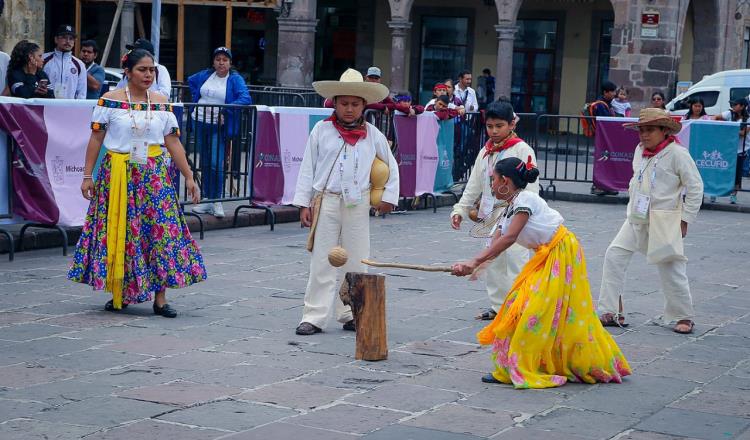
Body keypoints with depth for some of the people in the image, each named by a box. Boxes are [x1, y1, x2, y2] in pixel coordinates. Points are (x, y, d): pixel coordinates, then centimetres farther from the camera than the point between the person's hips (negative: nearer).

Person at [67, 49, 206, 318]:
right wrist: (87, 176, -5)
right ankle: (119, 294, 17)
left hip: (154, 174, 2)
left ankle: (160, 297, 0)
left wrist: (188, 177, 2)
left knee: (162, 230, -5)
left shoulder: (162, 103, 6)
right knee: (118, 232, 2)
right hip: (117, 174, -2)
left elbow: (173, 142, 6)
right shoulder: (110, 100, -2)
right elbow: (96, 139, -1)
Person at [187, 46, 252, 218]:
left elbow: (246, 99, -18)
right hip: (201, 123, 5)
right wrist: (196, 98, 13)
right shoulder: (206, 75, 9)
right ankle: (208, 200, 20)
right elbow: (191, 81, 29)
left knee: (215, 164, -15)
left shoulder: (235, 79, -5)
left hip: (219, 127, -5)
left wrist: (225, 111, -24)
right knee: (205, 164, 11)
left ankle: (217, 201, -3)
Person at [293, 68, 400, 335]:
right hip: (326, 202, -2)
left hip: (357, 205, 2)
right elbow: (307, 168, 2)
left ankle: (351, 314, 19)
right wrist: (304, 203, 0)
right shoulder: (321, 131, 0)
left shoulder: (373, 135, 4)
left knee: (356, 262, 8)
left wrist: (389, 197, 10)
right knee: (322, 262, 0)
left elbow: (391, 166, 16)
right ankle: (314, 316, 4)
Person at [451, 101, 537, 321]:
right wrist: (461, 209, 9)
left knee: (516, 260, -10)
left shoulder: (522, 150, -7)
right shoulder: (485, 152, 13)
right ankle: (498, 306, 20)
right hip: (492, 214, 7)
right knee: (493, 261, 11)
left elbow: (530, 186, -12)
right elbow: (474, 185, 17)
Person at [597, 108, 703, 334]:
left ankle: (684, 317, 17)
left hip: (664, 221, -7)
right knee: (614, 255, -3)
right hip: (636, 219, 7)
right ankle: (611, 312, 3)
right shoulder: (640, 150, 8)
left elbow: (695, 187, -10)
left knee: (670, 268, -2)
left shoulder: (677, 154, -12)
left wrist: (685, 219, -10)